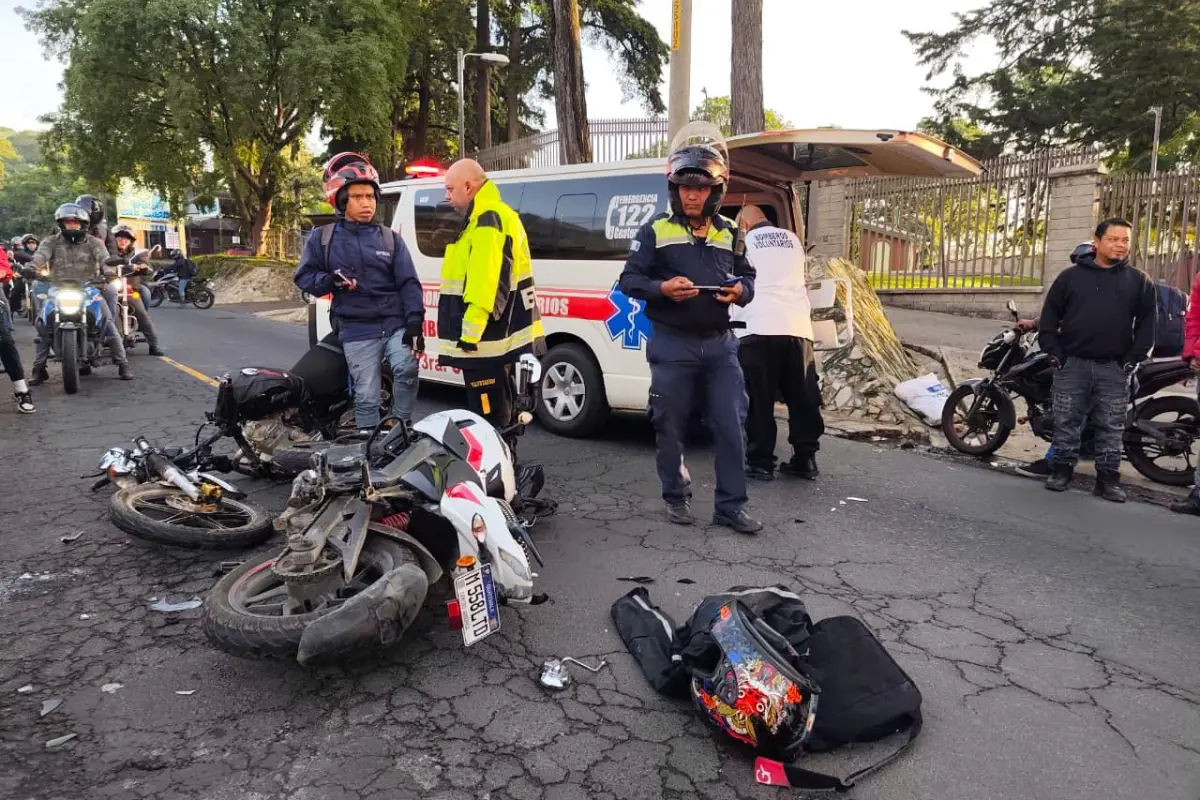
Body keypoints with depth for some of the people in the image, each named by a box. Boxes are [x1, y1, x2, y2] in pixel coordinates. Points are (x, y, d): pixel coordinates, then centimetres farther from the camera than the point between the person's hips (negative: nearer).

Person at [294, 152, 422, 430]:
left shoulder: (391, 239, 9)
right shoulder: (323, 238, 8)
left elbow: (408, 282, 2)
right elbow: (304, 277, 10)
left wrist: (414, 322, -12)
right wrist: (329, 281, -13)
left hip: (396, 324, 0)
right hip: (357, 332, 0)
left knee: (407, 369, -25)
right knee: (366, 398, 0)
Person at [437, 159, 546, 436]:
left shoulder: (488, 220, -15)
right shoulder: (497, 216, 21)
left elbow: (486, 283, -25)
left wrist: (470, 331, -24)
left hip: (486, 342, -11)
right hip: (499, 338, 11)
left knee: (490, 419, -6)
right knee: (498, 416, 18)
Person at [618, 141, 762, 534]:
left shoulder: (730, 232, 12)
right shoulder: (656, 231, 0)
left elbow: (748, 276, 18)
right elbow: (629, 279, -1)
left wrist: (741, 291, -6)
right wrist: (662, 288, -20)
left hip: (720, 343, 3)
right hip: (672, 344, -3)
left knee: (731, 426, 2)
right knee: (670, 427, 7)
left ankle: (731, 506, 13)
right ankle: (676, 498, 25)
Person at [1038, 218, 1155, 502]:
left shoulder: (1139, 281, 7)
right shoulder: (1071, 275, 4)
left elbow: (1147, 322, 7)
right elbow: (1049, 315, 4)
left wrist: (1133, 359, -2)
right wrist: (1054, 352, -3)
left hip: (1114, 369, 1)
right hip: (1072, 364, 0)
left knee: (1111, 428, 5)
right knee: (1066, 422, 5)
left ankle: (1108, 478, 13)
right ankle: (1062, 470, 16)